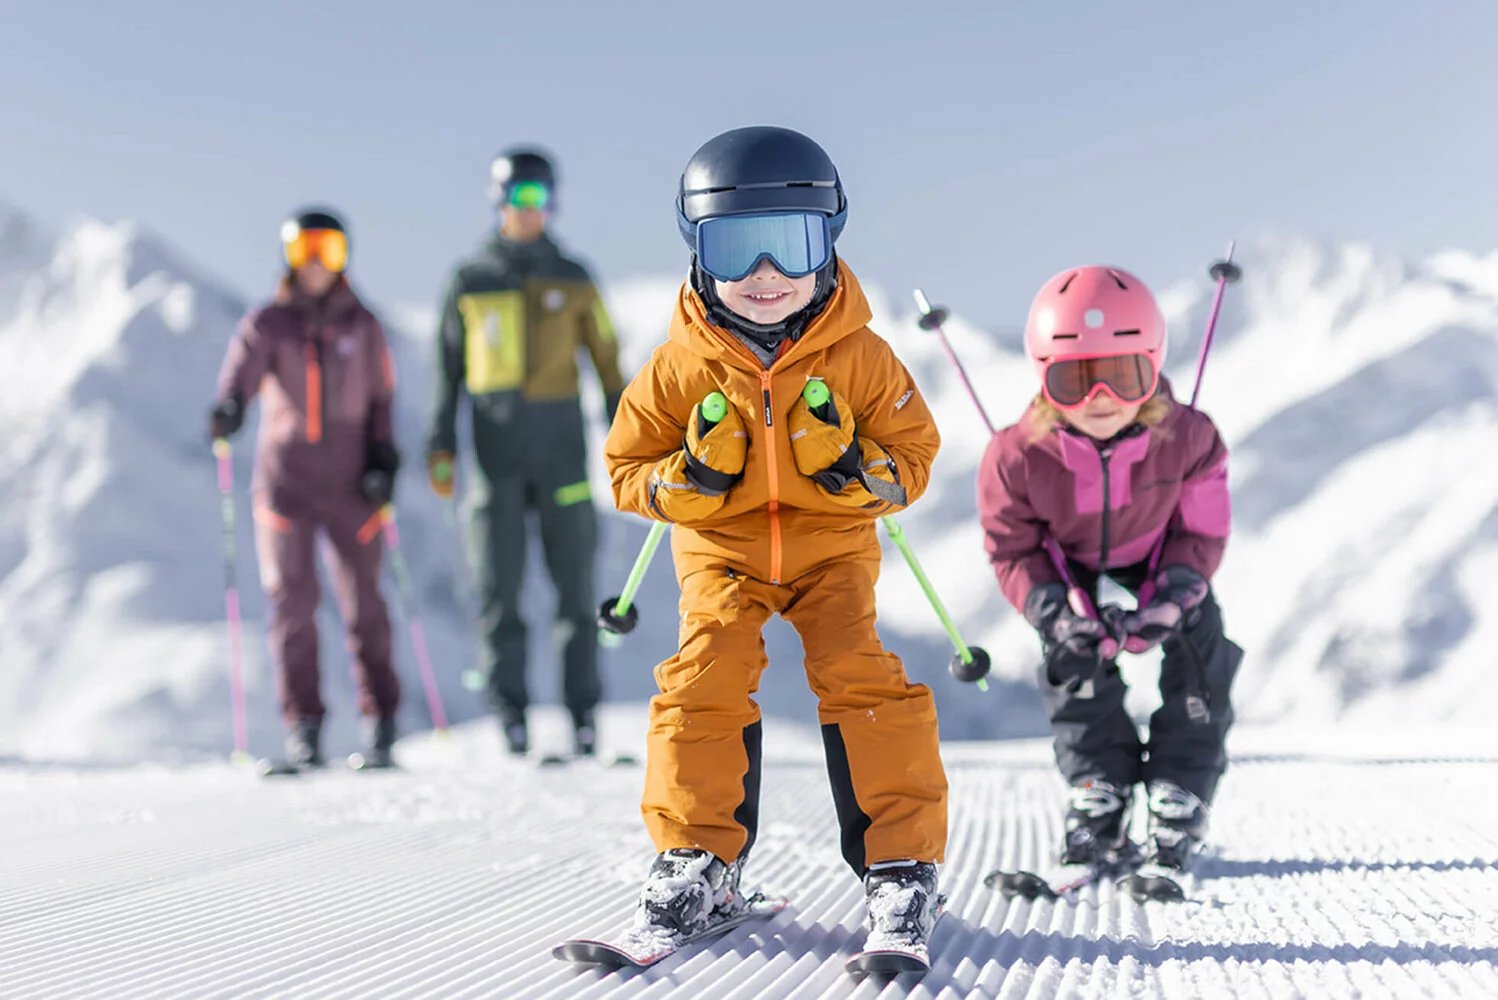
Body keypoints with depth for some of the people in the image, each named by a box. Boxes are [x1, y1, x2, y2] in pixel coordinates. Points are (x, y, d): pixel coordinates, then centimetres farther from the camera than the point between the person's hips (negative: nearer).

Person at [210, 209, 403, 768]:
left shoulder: (362, 325, 7)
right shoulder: (268, 323, 2)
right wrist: (229, 407, -38)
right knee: (293, 600, -3)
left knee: (364, 601, 2)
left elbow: (381, 398, 12)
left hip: (350, 482, 1)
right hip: (284, 479, -1)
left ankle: (380, 719, 13)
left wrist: (383, 458, -1)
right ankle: (303, 723, 5)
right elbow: (245, 365, -17)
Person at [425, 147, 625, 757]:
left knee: (575, 579, -1)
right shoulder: (471, 281, 8)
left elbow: (606, 360, 9)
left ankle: (583, 711, 4)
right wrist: (441, 447, 3)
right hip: (496, 444, 0)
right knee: (499, 582, -1)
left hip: (560, 440, 0)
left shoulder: (572, 279, 8)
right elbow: (448, 369, 10)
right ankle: (510, 714, 3)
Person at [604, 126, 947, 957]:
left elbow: (914, 457, -2)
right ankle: (698, 859, 0)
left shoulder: (860, 357, -11)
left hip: (833, 543, -1)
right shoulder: (681, 366, -10)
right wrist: (692, 477, -22)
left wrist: (859, 471, -24)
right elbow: (628, 472, -1)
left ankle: (901, 861, -7)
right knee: (706, 677, -16)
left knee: (859, 678, -17)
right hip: (721, 547, 1)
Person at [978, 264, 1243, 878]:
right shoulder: (1017, 457, -35)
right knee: (1076, 654, -13)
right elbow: (1012, 550, -20)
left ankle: (1177, 812, -1)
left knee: (1198, 656, -11)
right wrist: (1055, 612, -36)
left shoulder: (1186, 438, -33)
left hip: (1159, 555, 0)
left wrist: (1170, 596, -33)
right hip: (1070, 561, 0)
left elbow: (1202, 531, -17)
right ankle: (1097, 807, 1)